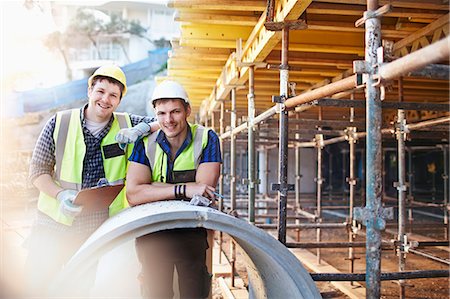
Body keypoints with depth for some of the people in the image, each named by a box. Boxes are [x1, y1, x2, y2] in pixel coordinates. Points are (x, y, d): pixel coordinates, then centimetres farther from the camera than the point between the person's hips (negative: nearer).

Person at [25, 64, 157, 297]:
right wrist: (61, 195, -17)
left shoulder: (127, 125, 0)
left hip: (100, 229, 1)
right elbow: (38, 171, 1)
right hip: (54, 223, 0)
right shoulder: (59, 123, -2)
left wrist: (144, 127, -17)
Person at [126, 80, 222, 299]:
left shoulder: (207, 139, -8)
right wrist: (184, 190, -28)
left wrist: (151, 186, -19)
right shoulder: (145, 144, -6)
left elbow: (205, 191, -19)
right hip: (152, 234, 1)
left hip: (192, 232, -1)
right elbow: (133, 194, -19)